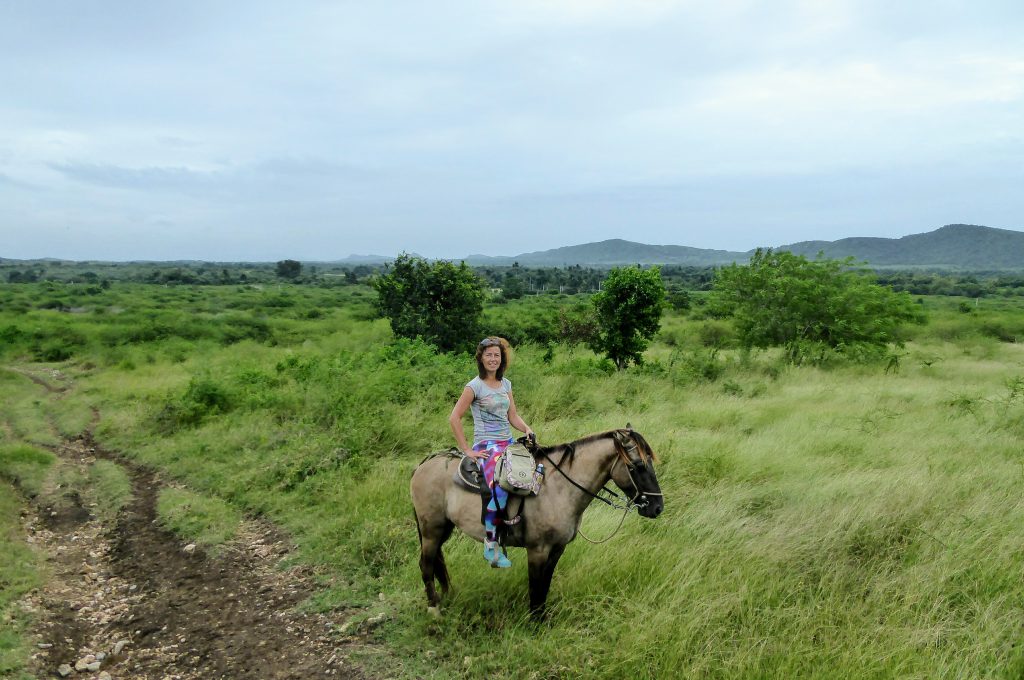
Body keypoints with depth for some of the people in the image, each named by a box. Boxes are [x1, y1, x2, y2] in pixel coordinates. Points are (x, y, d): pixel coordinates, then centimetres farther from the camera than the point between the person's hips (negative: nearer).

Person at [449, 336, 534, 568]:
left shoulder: (506, 384, 14)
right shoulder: (475, 386, -6)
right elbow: (454, 418, -8)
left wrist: (527, 429, -4)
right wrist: (467, 450, -11)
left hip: (508, 442, 7)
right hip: (486, 446, -7)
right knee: (500, 492, -27)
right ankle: (490, 546, -14)